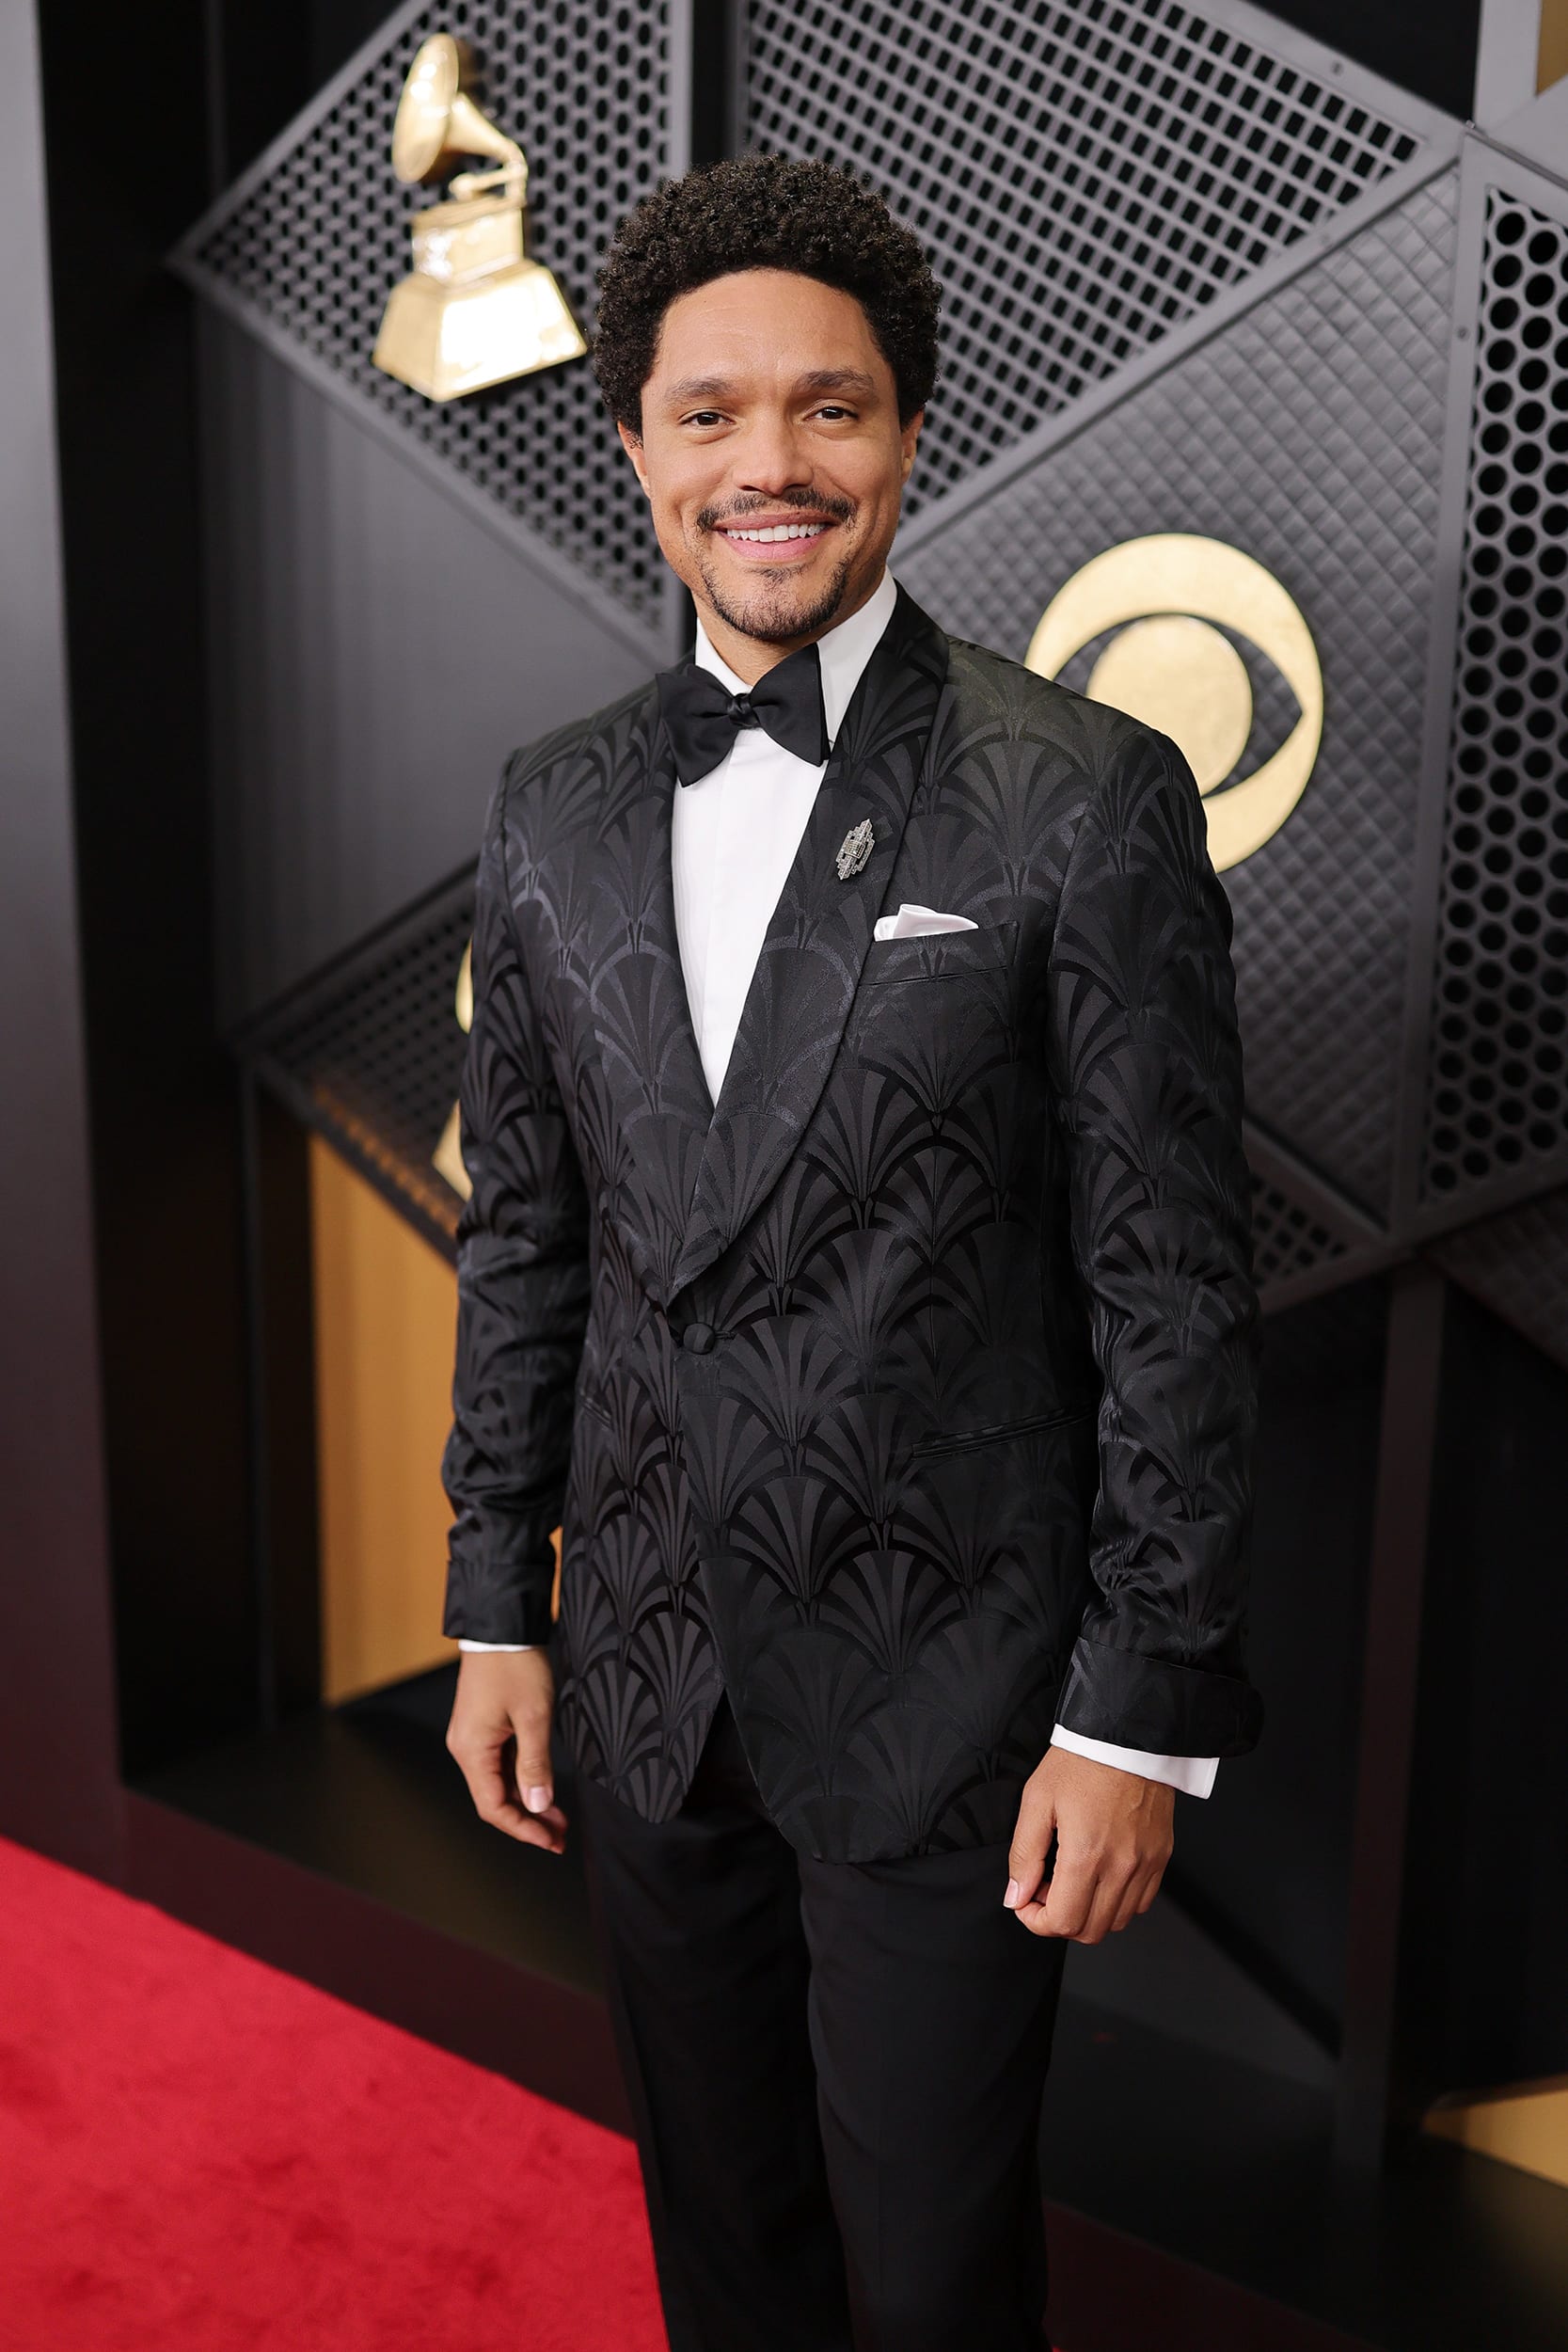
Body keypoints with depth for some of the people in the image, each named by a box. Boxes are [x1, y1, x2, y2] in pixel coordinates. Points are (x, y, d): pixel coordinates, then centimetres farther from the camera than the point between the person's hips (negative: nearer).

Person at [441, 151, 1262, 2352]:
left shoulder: (1089, 798, -12)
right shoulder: (556, 806, 4)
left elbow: (1173, 1283, -11)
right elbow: (522, 1231, 8)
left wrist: (1141, 1713, -11)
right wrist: (497, 1606, 8)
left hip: (944, 1695, -4)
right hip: (644, 1674, 5)